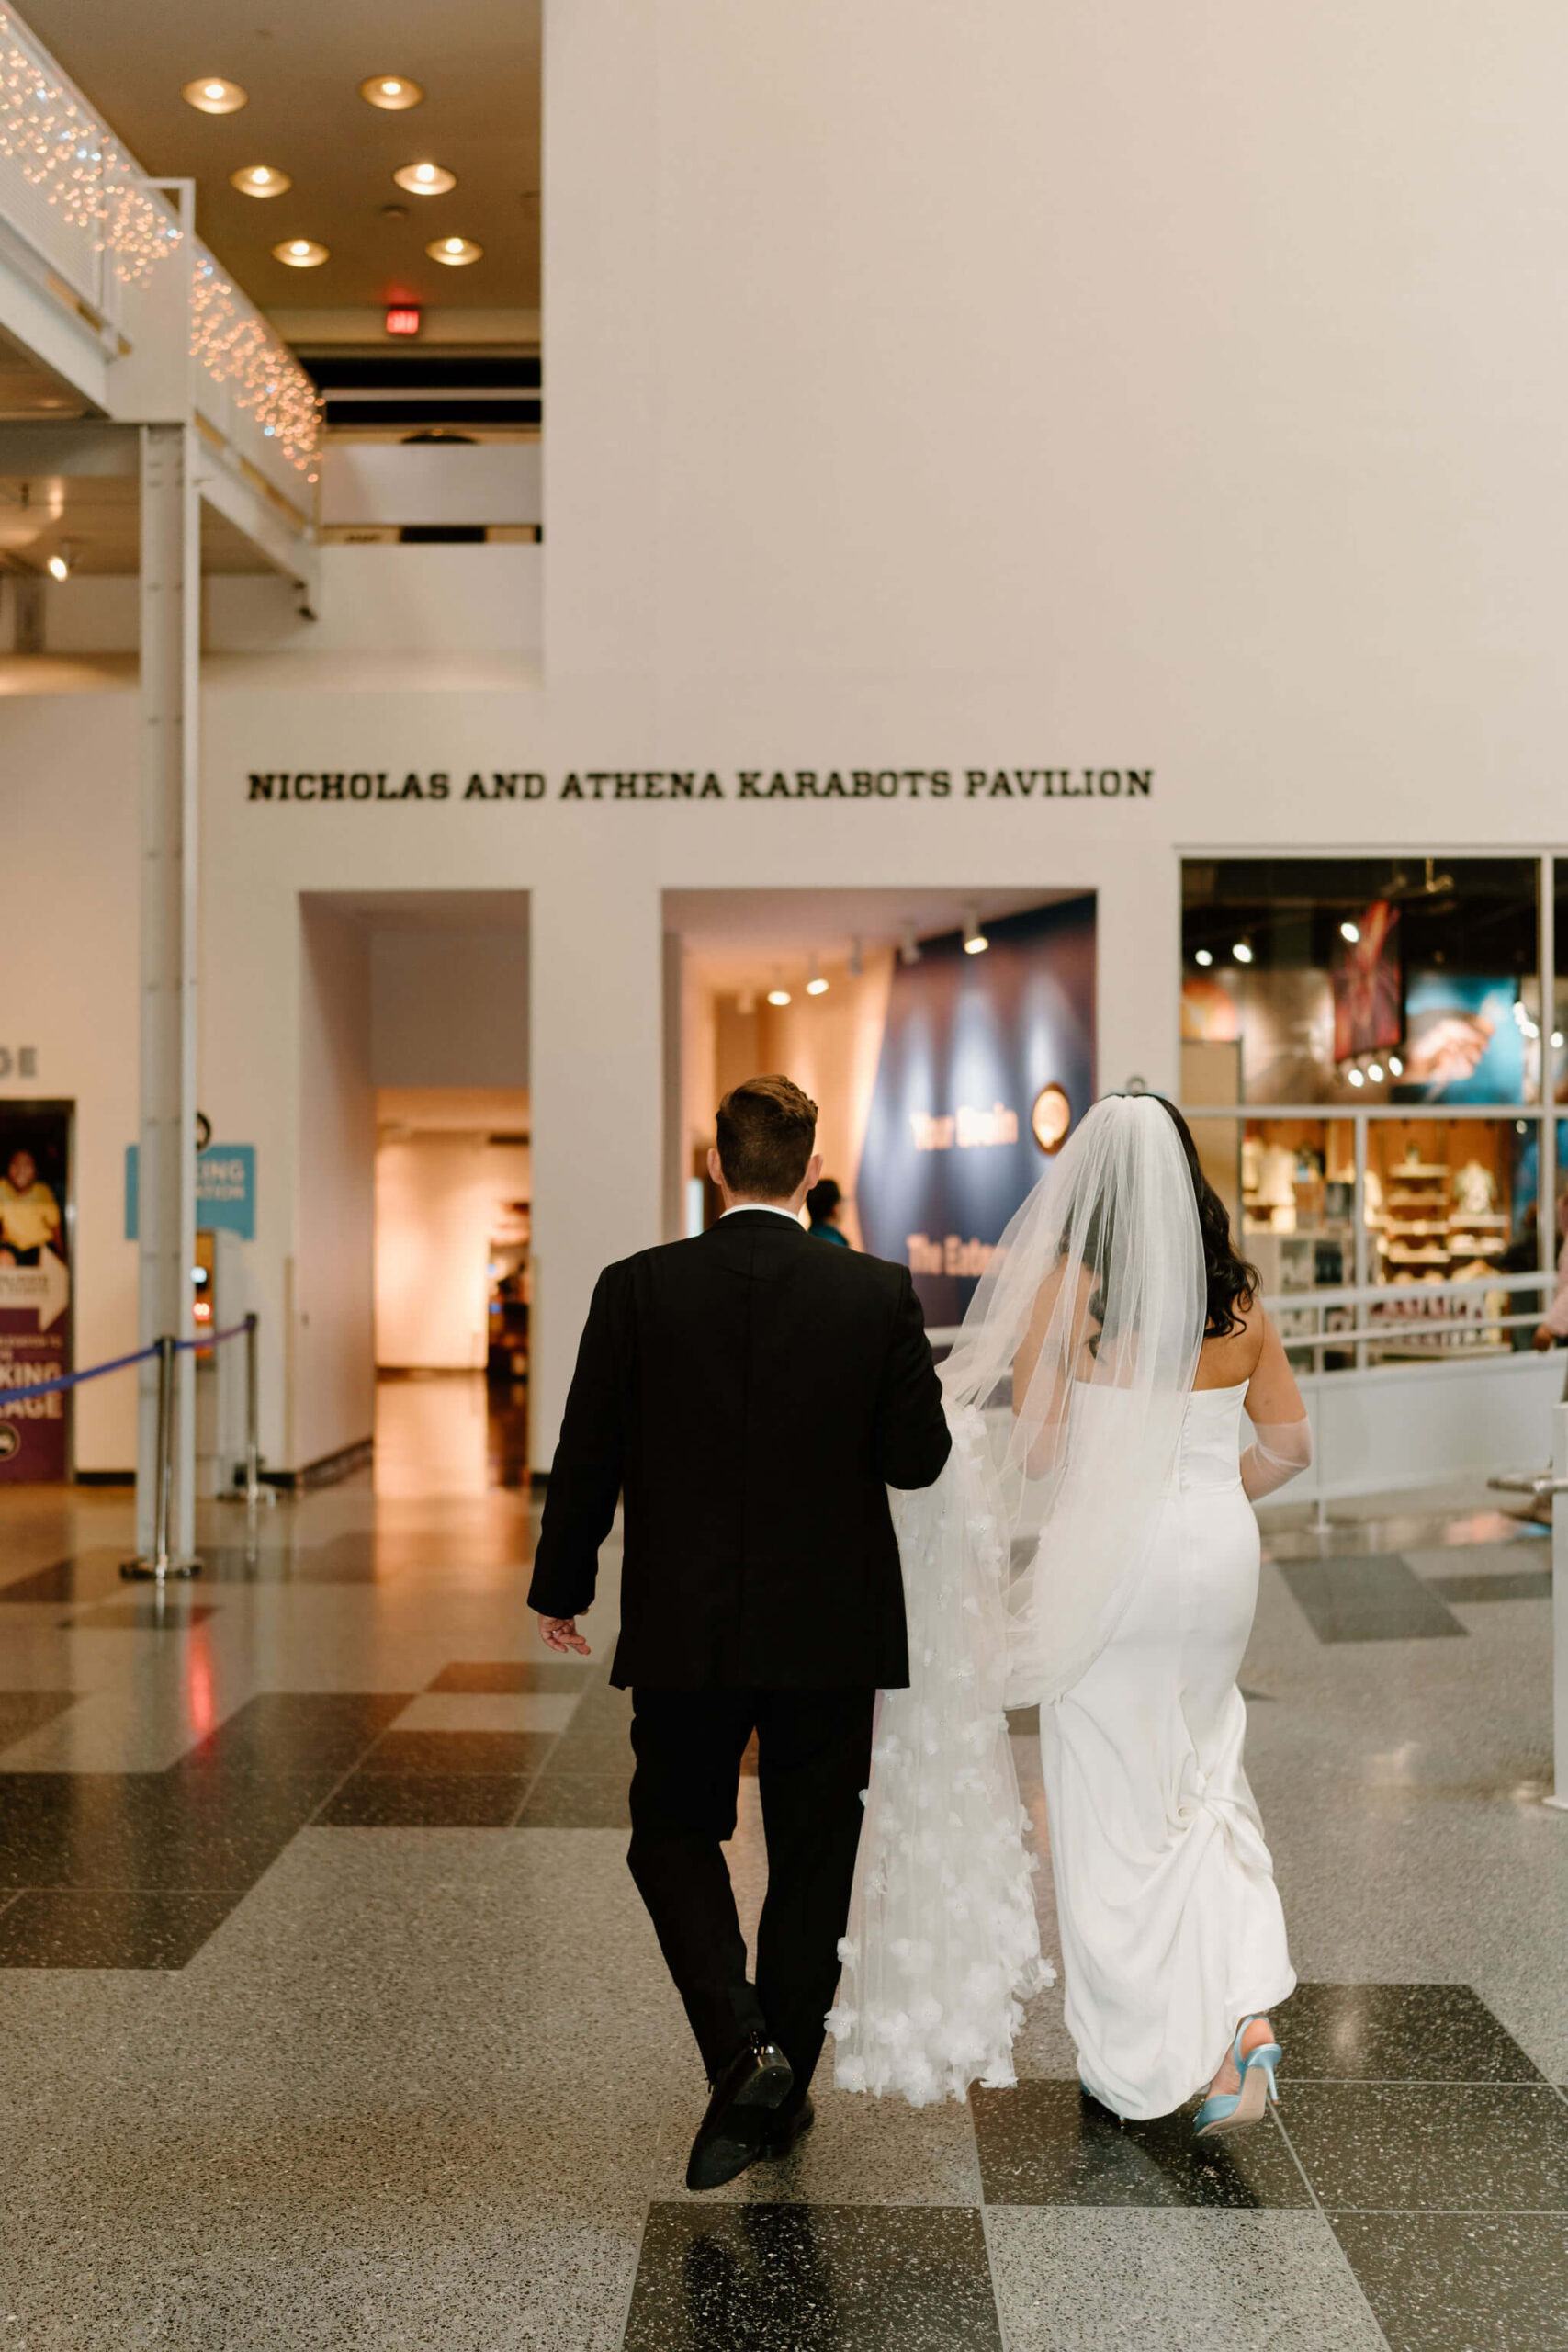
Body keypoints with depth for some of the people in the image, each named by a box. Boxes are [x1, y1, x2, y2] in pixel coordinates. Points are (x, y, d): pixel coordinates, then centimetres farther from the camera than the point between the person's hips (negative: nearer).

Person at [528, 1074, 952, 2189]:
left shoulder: (637, 1290, -8)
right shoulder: (880, 1294, -8)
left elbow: (588, 1457, -4)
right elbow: (920, 1457, -4)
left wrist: (562, 1587, 10)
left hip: (684, 1630, 0)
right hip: (833, 1633, 1)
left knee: (676, 1835, 16)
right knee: (812, 1853, 15)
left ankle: (739, 2048, -3)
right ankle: (783, 2086, 25)